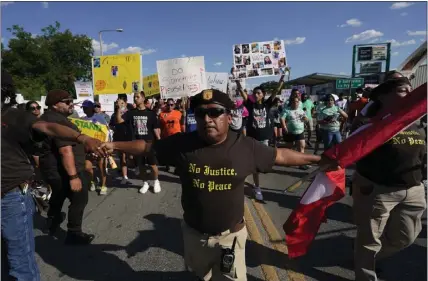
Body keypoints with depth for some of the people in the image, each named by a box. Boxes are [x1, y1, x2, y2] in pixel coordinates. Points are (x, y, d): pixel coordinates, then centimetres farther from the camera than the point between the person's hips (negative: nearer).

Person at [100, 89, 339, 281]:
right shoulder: (182, 144, -15)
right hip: (194, 233, 2)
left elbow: (281, 155, -5)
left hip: (231, 234, -1)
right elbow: (148, 146, -4)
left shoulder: (247, 147, -16)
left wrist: (318, 160, 0)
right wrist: (114, 146, -6)